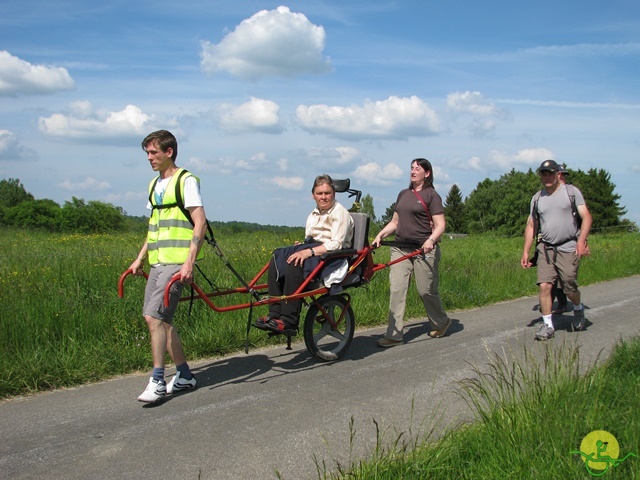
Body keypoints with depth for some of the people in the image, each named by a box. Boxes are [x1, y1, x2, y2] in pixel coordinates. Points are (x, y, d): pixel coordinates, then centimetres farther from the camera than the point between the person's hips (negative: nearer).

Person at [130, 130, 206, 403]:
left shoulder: (186, 181, -6)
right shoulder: (155, 185, 19)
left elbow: (200, 223, -12)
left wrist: (189, 263, -20)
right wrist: (140, 259, 21)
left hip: (176, 262, -8)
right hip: (157, 261, 8)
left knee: (154, 317, -15)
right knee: (161, 319, 8)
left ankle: (157, 381, -6)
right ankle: (184, 375, 19)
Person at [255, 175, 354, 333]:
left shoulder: (340, 213, -3)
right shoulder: (313, 215, 21)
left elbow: (336, 244, -15)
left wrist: (309, 251, -26)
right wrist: (301, 247, -4)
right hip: (312, 251, 8)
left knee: (295, 263, -32)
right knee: (277, 259, -17)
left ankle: (289, 321, -33)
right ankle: (275, 313, -24)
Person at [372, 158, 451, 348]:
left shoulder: (431, 195, -3)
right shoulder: (403, 194, 16)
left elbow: (440, 225, -9)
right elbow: (395, 222, 20)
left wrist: (430, 240, -26)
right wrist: (380, 235, 6)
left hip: (423, 250, -5)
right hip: (400, 248, 6)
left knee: (426, 290, 2)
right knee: (396, 290, -3)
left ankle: (441, 322, 29)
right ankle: (394, 335, -2)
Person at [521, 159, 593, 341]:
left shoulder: (571, 192, 0)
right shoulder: (537, 198, 12)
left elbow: (586, 217, -6)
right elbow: (531, 225, 16)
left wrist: (581, 240, -21)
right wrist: (525, 252, 9)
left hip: (568, 248, -3)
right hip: (545, 248, 3)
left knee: (570, 289, -1)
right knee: (544, 286, -10)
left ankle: (578, 309, 33)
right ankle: (548, 325, 0)